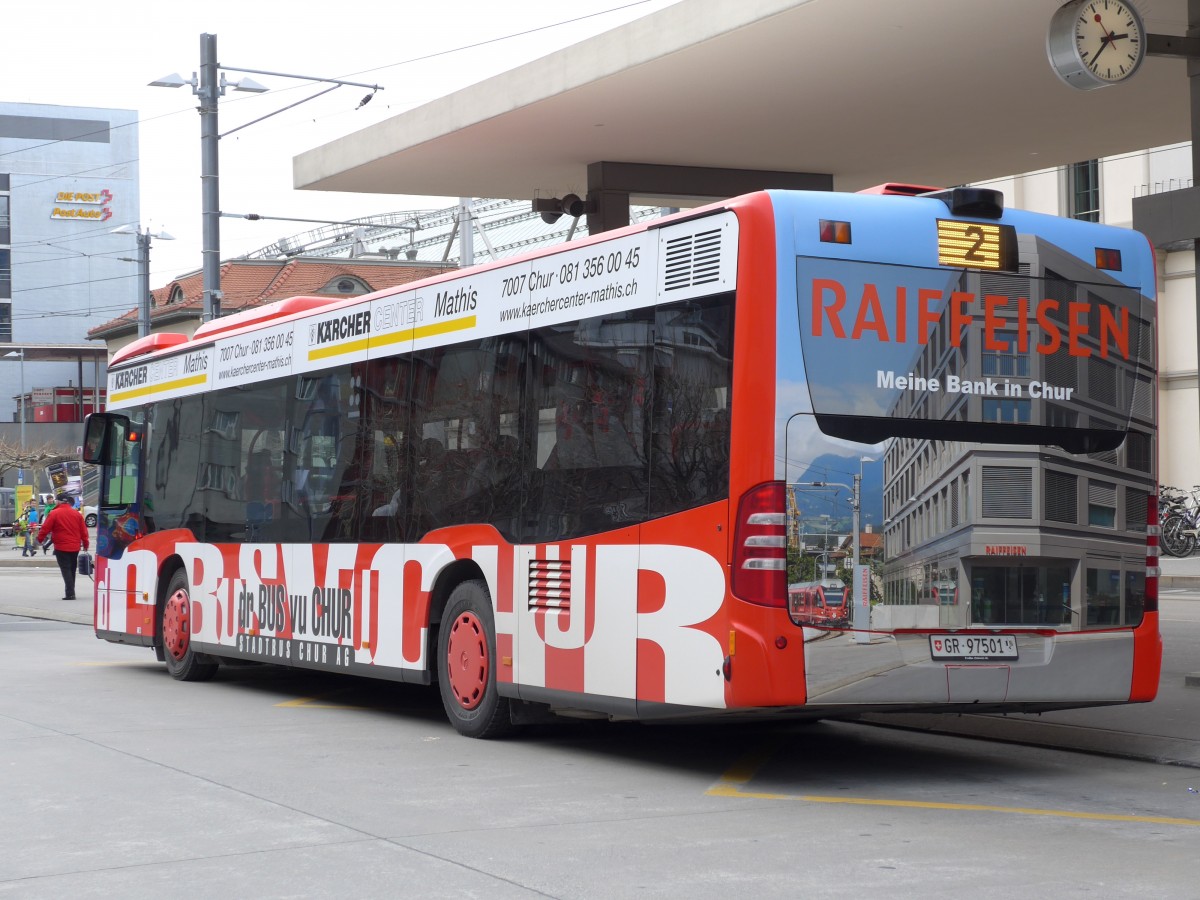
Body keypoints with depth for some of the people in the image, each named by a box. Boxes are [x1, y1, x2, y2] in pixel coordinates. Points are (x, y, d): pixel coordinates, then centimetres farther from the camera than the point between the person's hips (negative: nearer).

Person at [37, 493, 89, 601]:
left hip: (61, 547, -5)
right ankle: (71, 592, 22)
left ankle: (70, 593, -13)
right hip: (75, 547, 5)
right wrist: (85, 544, 19)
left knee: (65, 569, -3)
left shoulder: (54, 513, -8)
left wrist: (40, 539, 9)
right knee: (72, 569, 16)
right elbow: (83, 530, 9)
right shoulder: (76, 514, 5)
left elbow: (45, 528, -7)